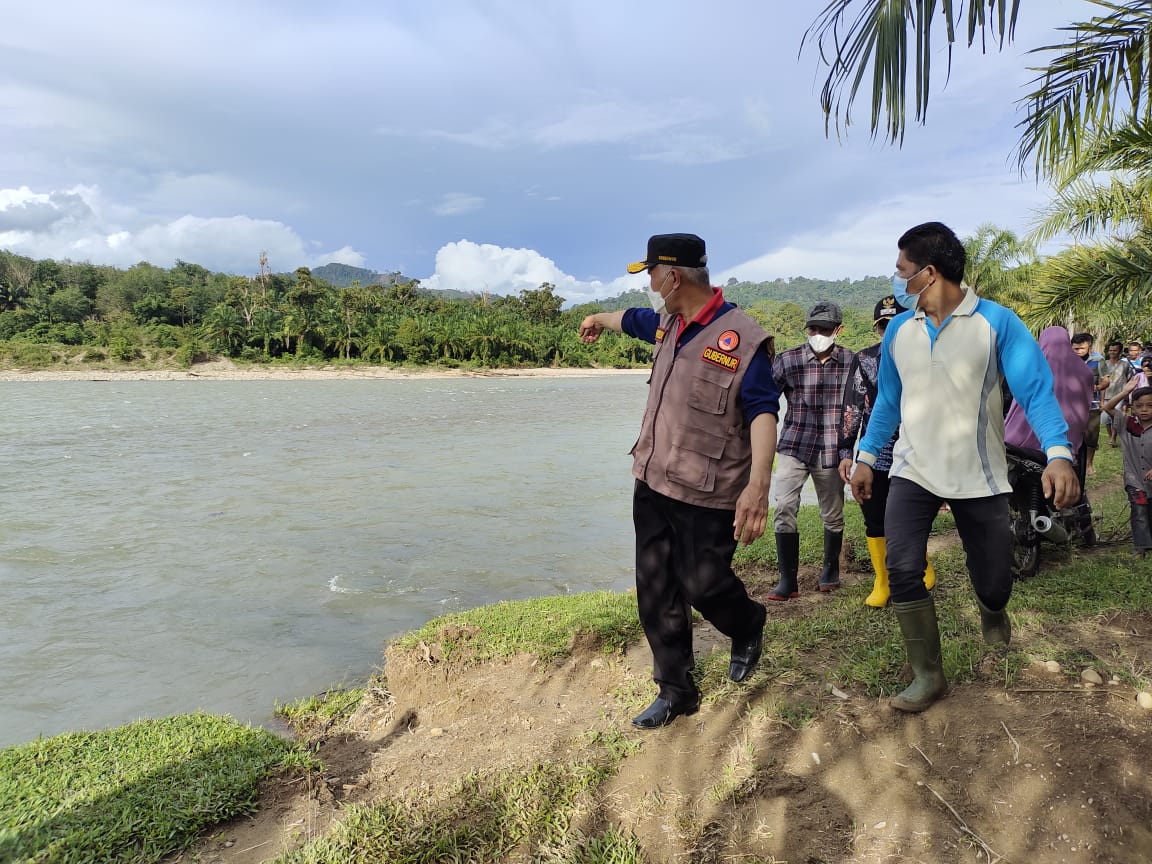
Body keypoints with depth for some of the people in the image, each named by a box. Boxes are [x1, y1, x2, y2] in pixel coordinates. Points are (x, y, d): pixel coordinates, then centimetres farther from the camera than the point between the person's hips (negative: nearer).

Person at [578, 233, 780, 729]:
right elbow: (632, 319, 30)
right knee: (656, 592, 9)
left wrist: (758, 484, -35)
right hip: (652, 484, 7)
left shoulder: (742, 340, -16)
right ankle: (675, 691, 25)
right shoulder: (668, 325, 8)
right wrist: (599, 319, 51)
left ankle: (748, 629, 36)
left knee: (702, 585, 1)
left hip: (706, 495, -7)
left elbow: (763, 412, -23)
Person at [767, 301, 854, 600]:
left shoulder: (850, 362, 0)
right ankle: (788, 580, 0)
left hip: (831, 451, 1)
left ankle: (830, 570, 36)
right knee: (784, 507, -12)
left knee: (832, 514, 12)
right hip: (793, 446, -1)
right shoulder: (788, 360, -4)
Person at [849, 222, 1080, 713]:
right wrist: (866, 457, 11)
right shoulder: (898, 330, 3)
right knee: (902, 569, -14)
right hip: (913, 471, 2)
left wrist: (1059, 454, -27)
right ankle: (928, 675, 3)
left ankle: (993, 617, 47)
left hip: (980, 477, -2)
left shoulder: (997, 323, -9)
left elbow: (1036, 391, -13)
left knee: (992, 581, 8)